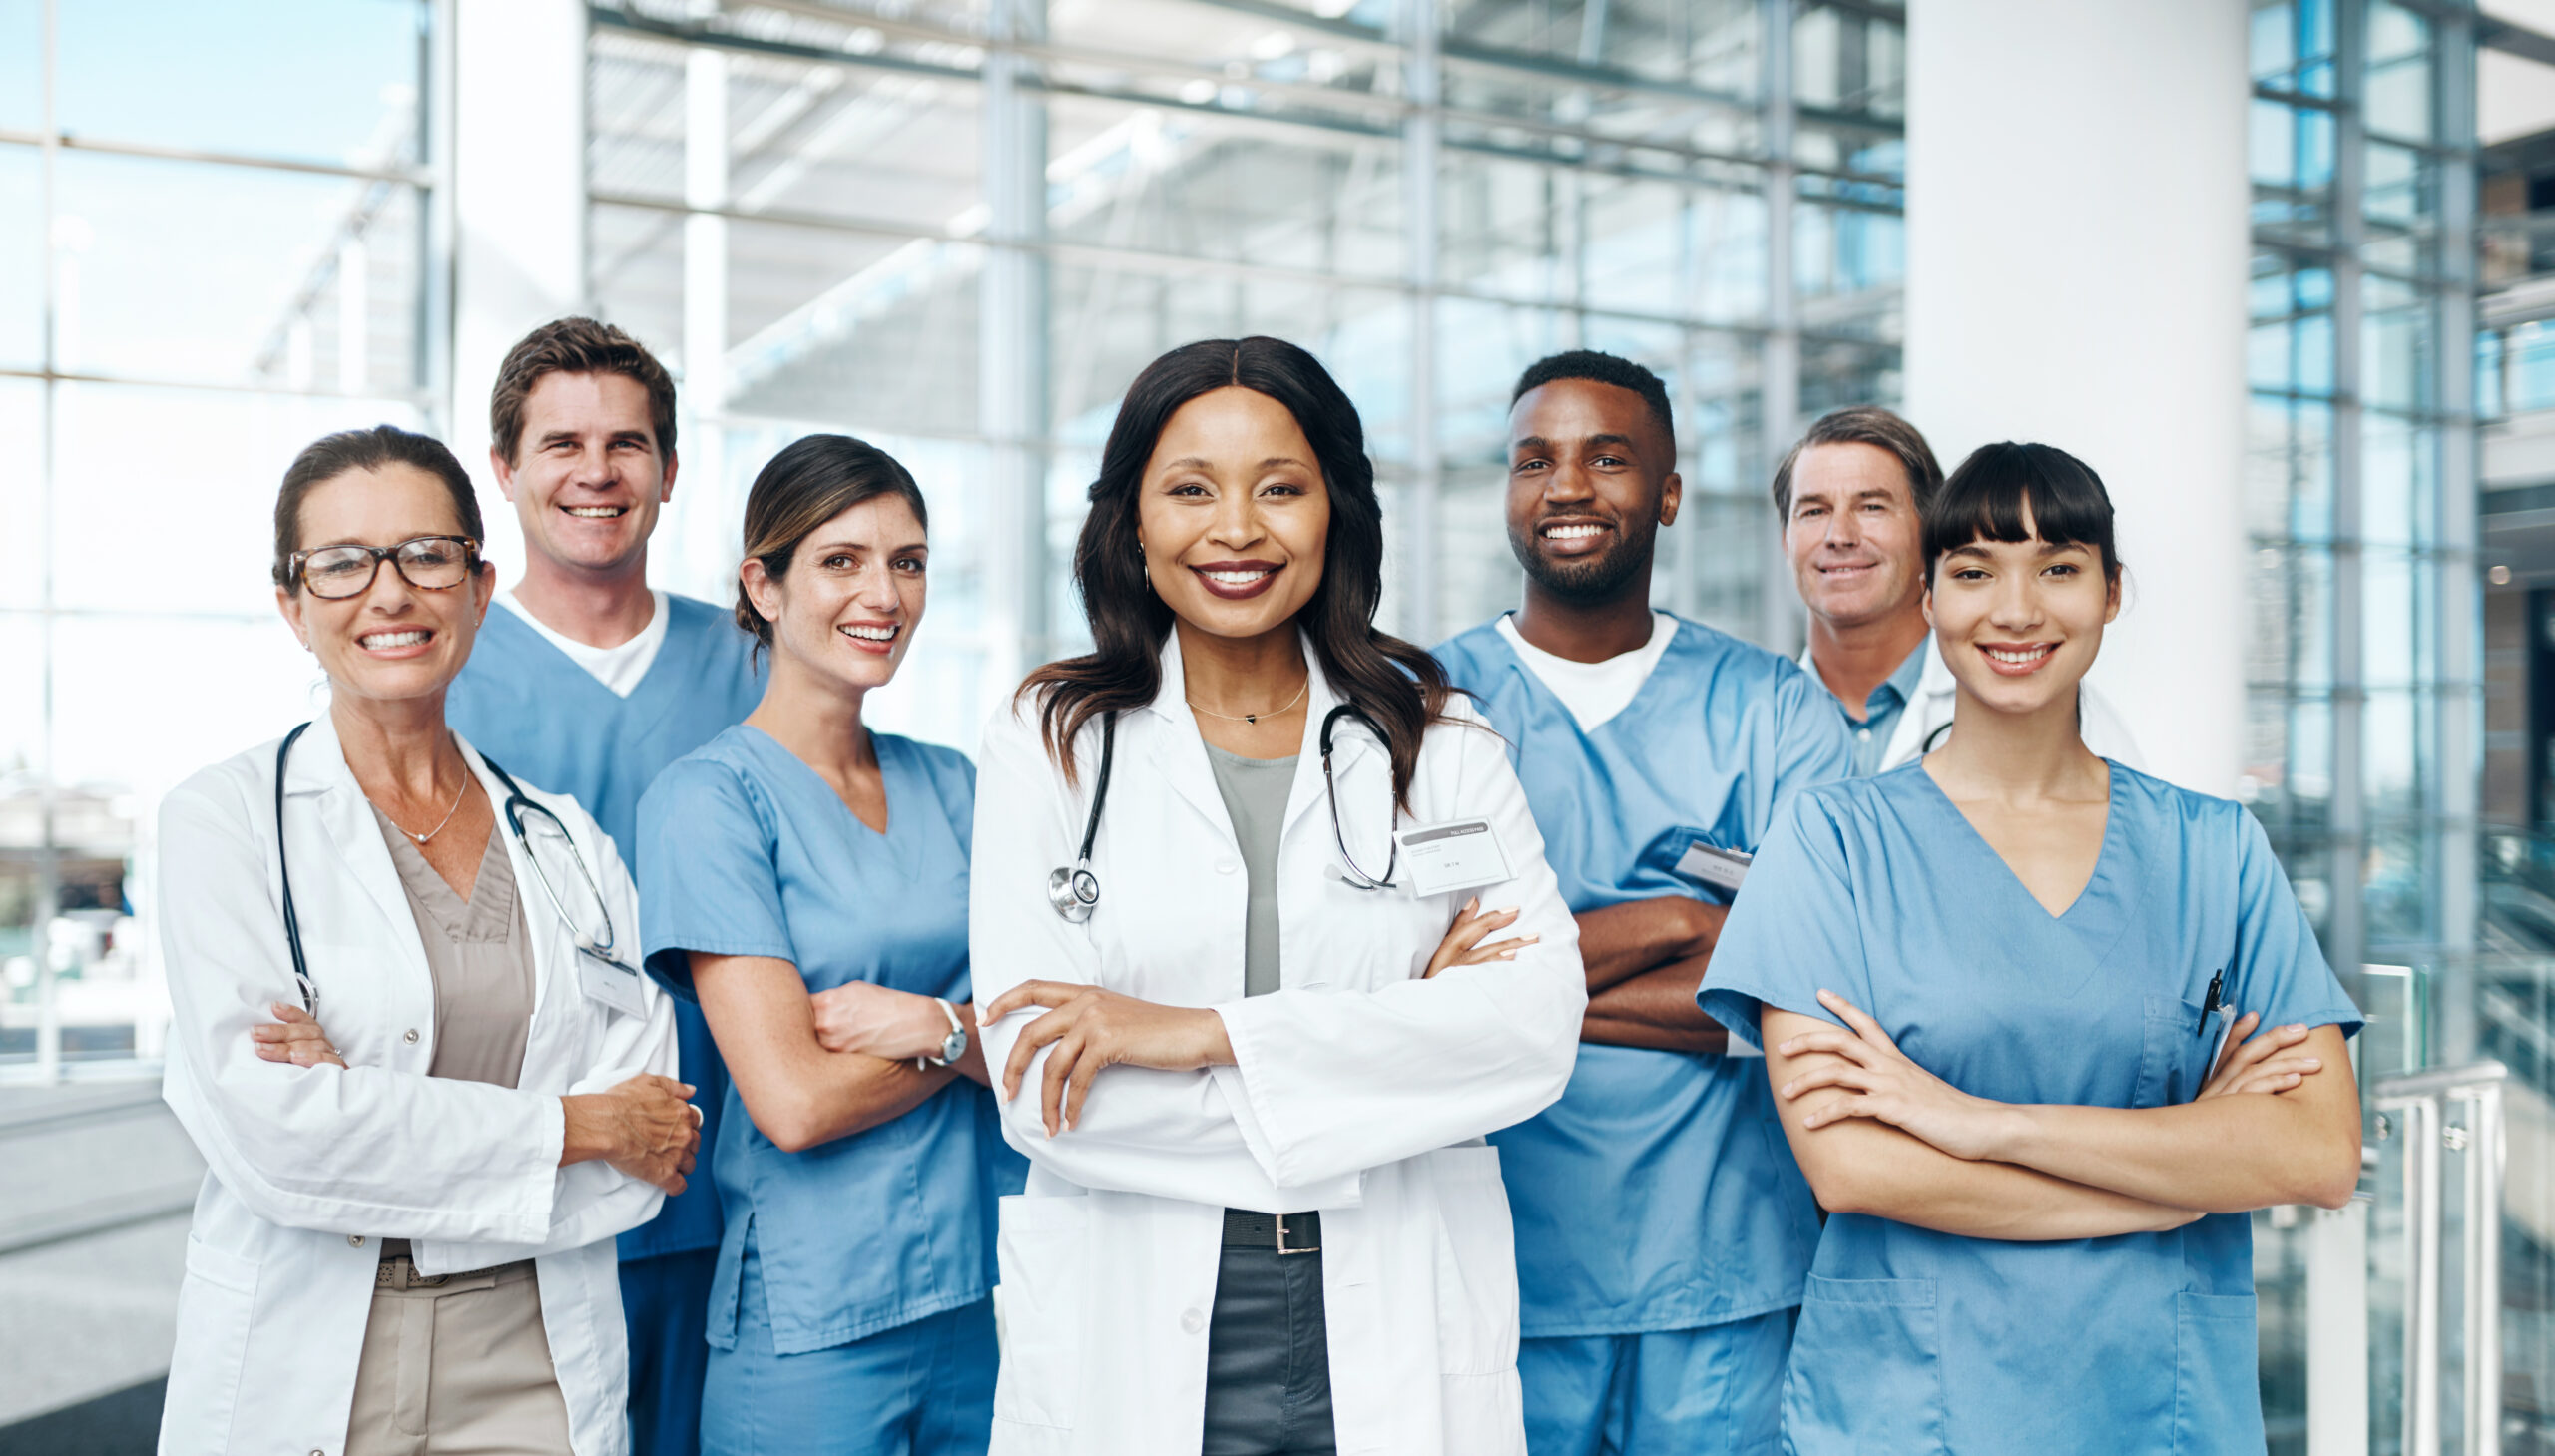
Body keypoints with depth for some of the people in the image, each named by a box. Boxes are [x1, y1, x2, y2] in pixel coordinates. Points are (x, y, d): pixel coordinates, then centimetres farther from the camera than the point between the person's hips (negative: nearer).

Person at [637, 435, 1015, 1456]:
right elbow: (793, 1101, -16)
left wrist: (928, 1022, -16)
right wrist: (979, 1031, -4)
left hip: (987, 1297, 5)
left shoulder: (949, 786, 8)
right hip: (811, 1326, -5)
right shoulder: (708, 797, -9)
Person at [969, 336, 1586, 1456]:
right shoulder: (1045, 745, -1)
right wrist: (1396, 1040, -13)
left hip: (1398, 1338, 1)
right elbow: (1043, 1095, -11)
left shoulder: (1443, 743, 3)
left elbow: (1543, 1020, -11)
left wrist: (1212, 1032, -19)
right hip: (1130, 1341, -1)